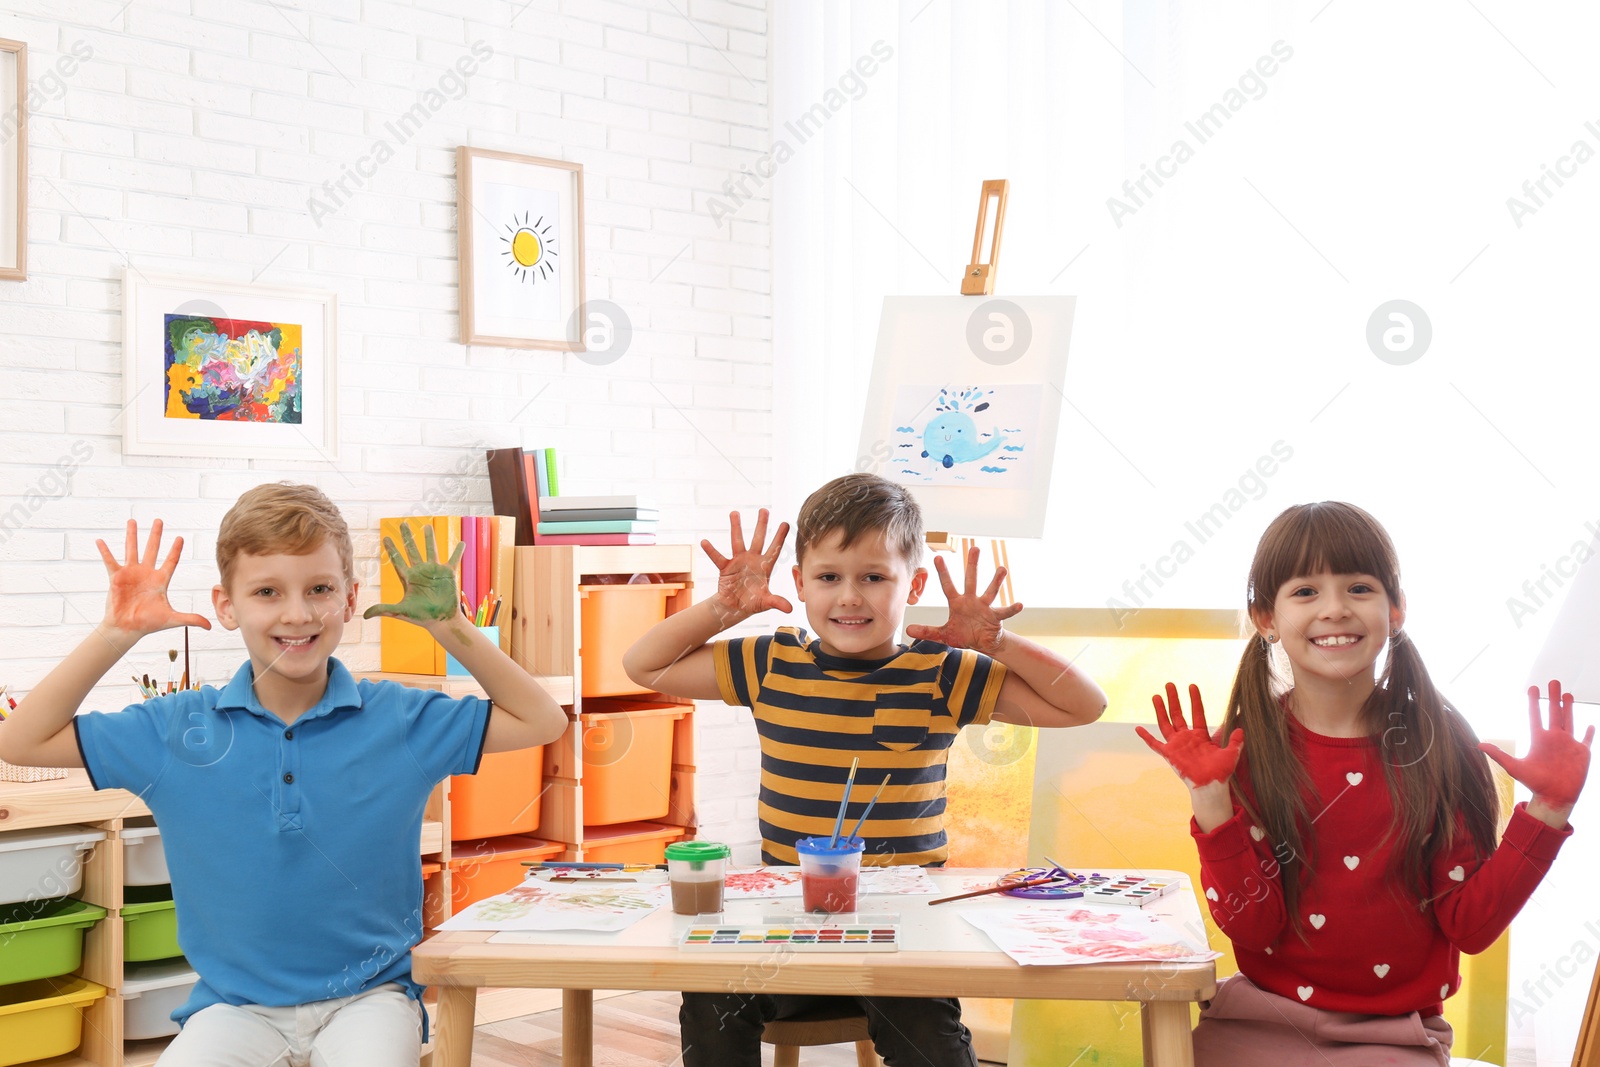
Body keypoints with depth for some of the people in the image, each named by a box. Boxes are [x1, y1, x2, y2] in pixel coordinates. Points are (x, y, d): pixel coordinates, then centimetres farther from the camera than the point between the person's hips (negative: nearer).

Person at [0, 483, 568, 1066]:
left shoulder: (401, 721, -1)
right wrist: (118, 632, -7)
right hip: (234, 1006, 1)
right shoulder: (179, 729, 0)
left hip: (368, 996, -1)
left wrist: (450, 627, -7)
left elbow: (541, 721, 4)